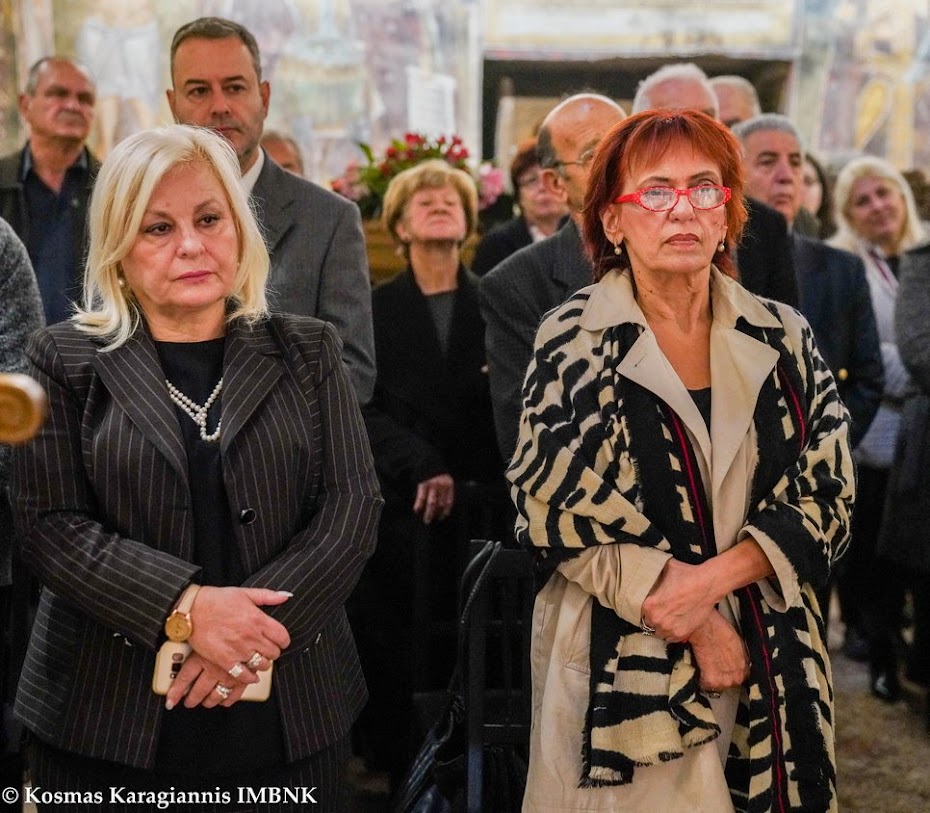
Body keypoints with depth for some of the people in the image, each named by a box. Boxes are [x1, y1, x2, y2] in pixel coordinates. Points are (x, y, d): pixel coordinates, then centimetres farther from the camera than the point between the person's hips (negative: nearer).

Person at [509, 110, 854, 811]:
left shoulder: (783, 340, 3)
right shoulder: (573, 341, -4)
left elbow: (828, 499, 0)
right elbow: (553, 506, -9)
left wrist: (712, 579, -16)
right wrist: (701, 621, -14)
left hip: (771, 667, 3)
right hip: (619, 662, -2)